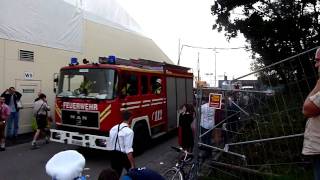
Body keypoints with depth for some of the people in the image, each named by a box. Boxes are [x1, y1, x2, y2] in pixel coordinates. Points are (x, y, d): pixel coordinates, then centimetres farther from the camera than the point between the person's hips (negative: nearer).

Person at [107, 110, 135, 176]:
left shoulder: (113, 128, 3)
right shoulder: (129, 131, -19)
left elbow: (110, 145, 8)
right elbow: (128, 150, -23)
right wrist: (132, 165, -20)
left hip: (114, 155, 6)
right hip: (123, 156, -6)